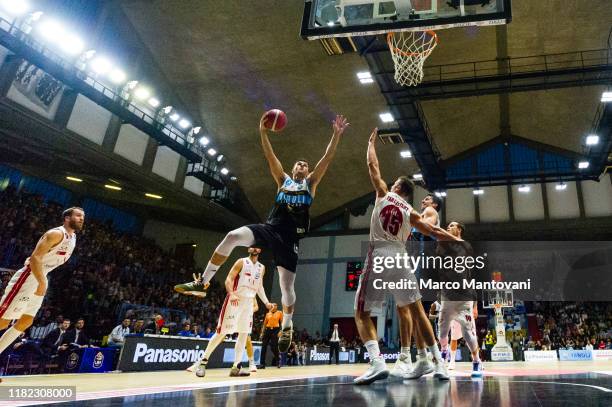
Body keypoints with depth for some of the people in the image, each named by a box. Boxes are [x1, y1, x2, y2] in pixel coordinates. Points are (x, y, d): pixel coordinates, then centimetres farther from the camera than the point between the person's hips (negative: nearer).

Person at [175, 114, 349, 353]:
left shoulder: (311, 183, 18)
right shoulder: (283, 179, 21)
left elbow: (327, 158, 10)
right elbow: (270, 157, 11)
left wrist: (337, 135, 2)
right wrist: (263, 131, 0)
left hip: (290, 237, -1)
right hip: (269, 228, 1)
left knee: (287, 286, -2)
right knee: (232, 237, -24)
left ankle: (286, 327, 21)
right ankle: (203, 282, -13)